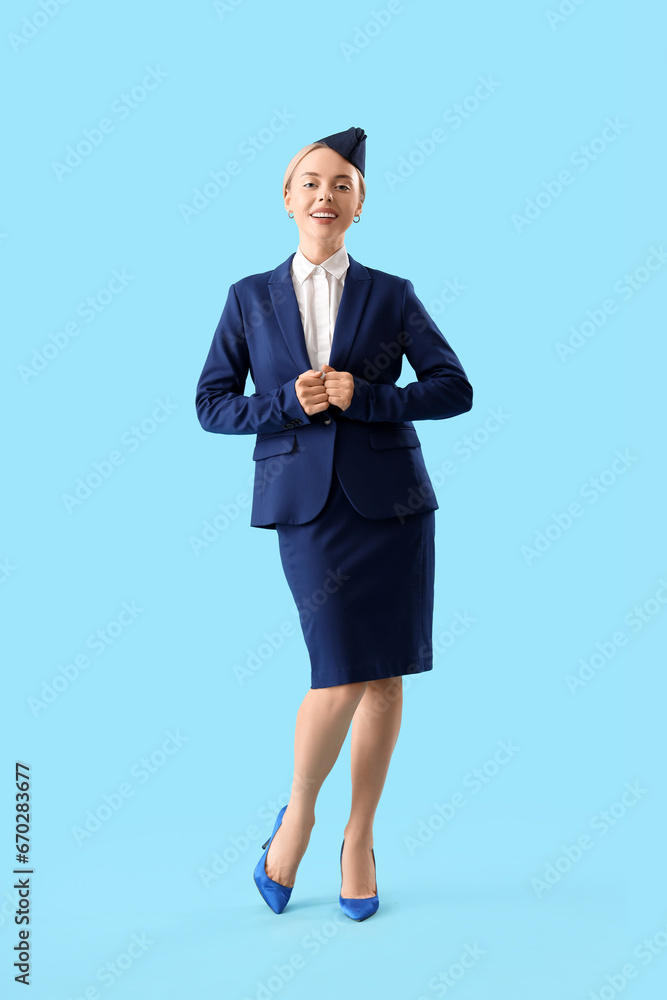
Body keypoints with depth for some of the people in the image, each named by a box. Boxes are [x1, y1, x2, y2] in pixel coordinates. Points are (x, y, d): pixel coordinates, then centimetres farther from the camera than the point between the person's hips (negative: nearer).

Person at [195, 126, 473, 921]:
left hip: (389, 496, 2)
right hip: (306, 501, -1)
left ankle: (360, 838, 22)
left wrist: (362, 396, -11)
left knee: (385, 675, 4)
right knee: (342, 672, -10)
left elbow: (455, 389, 2)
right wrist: (290, 402, -11)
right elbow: (211, 403, 6)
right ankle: (298, 811, 18)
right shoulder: (250, 298, 9)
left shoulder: (391, 296, 7)